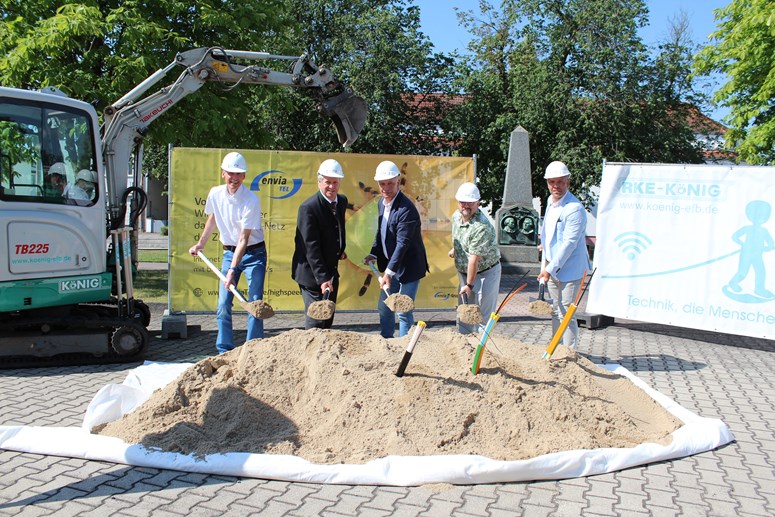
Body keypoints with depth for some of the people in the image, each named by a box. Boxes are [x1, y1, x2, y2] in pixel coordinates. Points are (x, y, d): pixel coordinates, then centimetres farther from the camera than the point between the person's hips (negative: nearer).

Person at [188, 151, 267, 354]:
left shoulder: (251, 200, -21)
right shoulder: (215, 194, -5)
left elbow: (244, 238, -24)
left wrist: (233, 270, -29)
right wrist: (201, 243, 22)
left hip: (253, 253, -5)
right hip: (229, 252, 5)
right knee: (223, 304, 3)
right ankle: (225, 350, 14)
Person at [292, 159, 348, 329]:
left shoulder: (342, 201, 3)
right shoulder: (308, 208, -21)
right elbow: (311, 247, -24)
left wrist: (340, 250, 6)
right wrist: (322, 278, -28)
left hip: (332, 271, 8)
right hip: (312, 274, -8)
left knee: (328, 320, 15)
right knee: (316, 321, -6)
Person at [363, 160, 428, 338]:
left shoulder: (407, 209, -24)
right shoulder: (382, 203, 3)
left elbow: (402, 243, -28)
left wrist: (389, 271, -31)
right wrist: (374, 254, 0)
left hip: (408, 267, -8)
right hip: (390, 265, 9)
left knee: (404, 312, -2)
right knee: (384, 308, 17)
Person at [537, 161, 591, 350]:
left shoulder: (575, 208, -20)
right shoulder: (550, 201, 9)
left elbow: (569, 244, -23)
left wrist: (550, 269, -21)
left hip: (569, 269, -9)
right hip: (552, 266, 9)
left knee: (566, 313, -6)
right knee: (555, 311, 17)